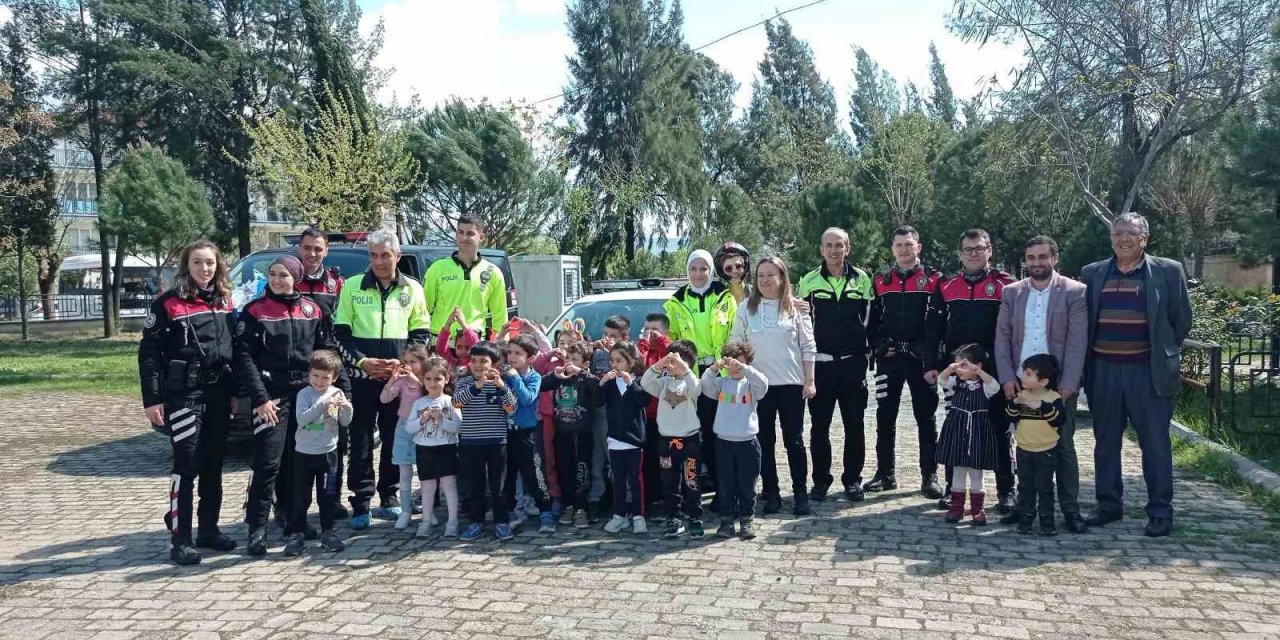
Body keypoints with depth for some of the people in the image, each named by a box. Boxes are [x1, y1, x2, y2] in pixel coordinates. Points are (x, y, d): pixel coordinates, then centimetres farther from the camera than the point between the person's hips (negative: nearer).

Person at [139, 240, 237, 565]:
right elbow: (149, 352, -7)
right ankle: (180, 539, 3)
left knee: (213, 465, 11)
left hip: (218, 394, 5)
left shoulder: (224, 301, 11)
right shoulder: (168, 303, -6)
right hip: (184, 395, -5)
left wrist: (235, 391, 12)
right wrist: (152, 399, -13)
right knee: (186, 466, -4)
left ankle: (208, 530, 23)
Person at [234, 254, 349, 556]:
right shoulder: (254, 311, -2)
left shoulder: (313, 310, 8)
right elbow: (244, 357, -7)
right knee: (268, 462, -9)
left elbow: (328, 350, 9)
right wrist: (260, 398, -15)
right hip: (271, 395, -3)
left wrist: (343, 387, 0)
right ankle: (257, 528, -1)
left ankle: (290, 518, 26)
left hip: (306, 393, 4)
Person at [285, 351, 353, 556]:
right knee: (300, 497, 4)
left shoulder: (337, 394, -1)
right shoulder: (304, 394, -8)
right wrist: (322, 405, -30)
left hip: (328, 452, 2)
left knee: (328, 496, 10)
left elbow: (344, 422, 2)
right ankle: (297, 534, 13)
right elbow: (301, 418, -21)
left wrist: (347, 408, -18)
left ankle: (327, 533, 20)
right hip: (304, 453, -2)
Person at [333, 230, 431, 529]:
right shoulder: (352, 286, 4)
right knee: (361, 439, 0)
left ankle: (390, 496, 17)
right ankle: (361, 502, 5)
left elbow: (421, 334, 9)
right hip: (362, 375, -1)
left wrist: (404, 362, -7)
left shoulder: (412, 289, 7)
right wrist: (361, 361, -10)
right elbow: (341, 332, 4)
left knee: (395, 437, 6)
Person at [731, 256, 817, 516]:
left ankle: (800, 493, 13)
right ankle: (771, 493, 16)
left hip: (791, 384, -1)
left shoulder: (795, 308, 2)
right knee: (765, 441, 7)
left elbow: (808, 347, 2)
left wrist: (809, 381, -2)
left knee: (794, 440, 4)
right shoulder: (746, 309, 4)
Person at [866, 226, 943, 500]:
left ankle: (929, 476, 9)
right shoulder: (881, 281, 9)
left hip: (921, 359, -3)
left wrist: (933, 359, -10)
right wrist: (878, 347, -2)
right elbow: (872, 320, 12)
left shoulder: (933, 279, 0)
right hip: (888, 360, 3)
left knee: (926, 418, 2)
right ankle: (886, 474, 16)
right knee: (885, 418, 6)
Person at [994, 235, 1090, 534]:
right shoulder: (1011, 292, 7)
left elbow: (1077, 342, -7)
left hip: (1058, 385, -3)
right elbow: (1002, 337, 6)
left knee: (1063, 447, 4)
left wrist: (1067, 384, -13)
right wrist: (1007, 377, -4)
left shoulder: (1074, 292, -3)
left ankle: (1070, 509, 12)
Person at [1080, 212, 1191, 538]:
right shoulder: (1092, 274, 8)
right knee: (1105, 442, 10)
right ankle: (1109, 504, 22)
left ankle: (1160, 511, 12)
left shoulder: (1168, 271, 1)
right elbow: (1083, 321, 14)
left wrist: (1164, 353, 8)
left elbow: (1181, 318, 6)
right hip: (1103, 371, 3)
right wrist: (1088, 359, 9)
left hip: (1149, 372, -3)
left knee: (1155, 444, 2)